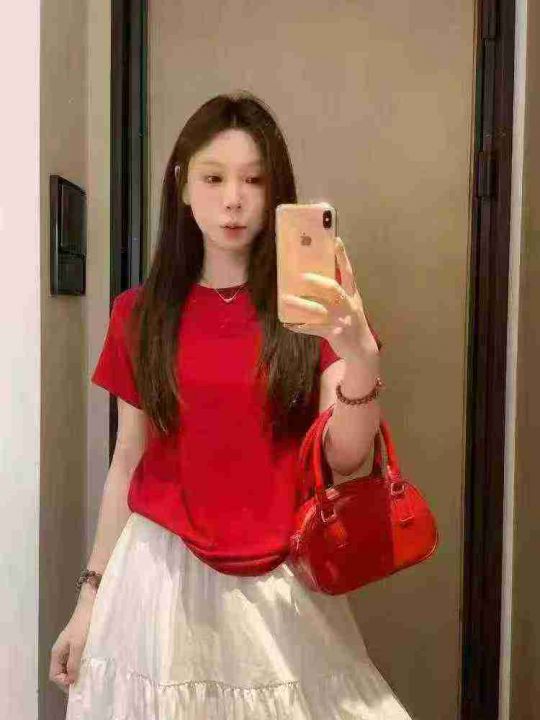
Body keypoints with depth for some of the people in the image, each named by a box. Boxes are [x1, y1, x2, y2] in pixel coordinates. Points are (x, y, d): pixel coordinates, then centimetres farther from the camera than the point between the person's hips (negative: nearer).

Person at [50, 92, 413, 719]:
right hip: (163, 570, 1)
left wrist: (361, 352, -27)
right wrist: (91, 595, 5)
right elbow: (128, 461, 4)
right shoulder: (139, 313, 0)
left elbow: (344, 457, -9)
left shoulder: (310, 307, -3)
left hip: (282, 578, 0)